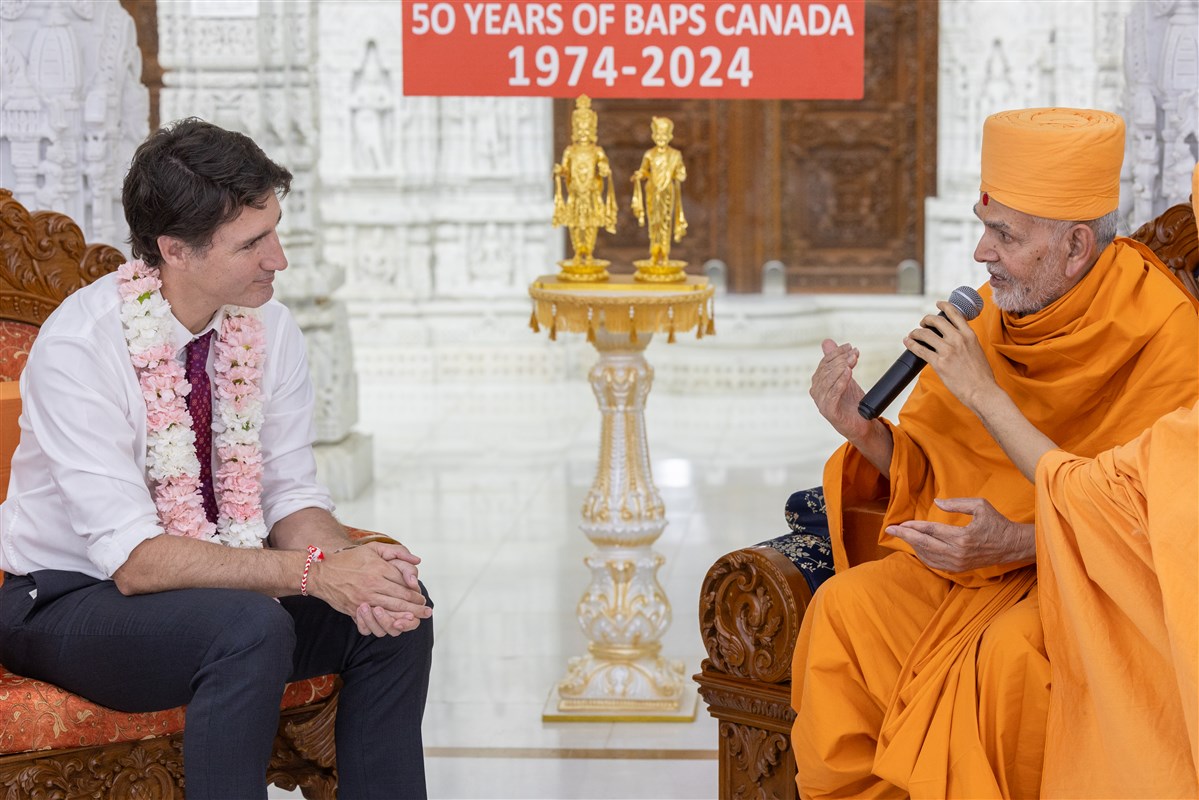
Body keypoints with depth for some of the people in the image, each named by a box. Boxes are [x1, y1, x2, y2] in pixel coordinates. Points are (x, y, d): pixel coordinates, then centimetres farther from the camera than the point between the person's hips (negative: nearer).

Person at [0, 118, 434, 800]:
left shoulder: (268, 327, -6)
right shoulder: (78, 348, -24)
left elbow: (294, 497, -2)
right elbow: (134, 560, -28)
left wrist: (351, 566, -25)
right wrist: (314, 572, -35)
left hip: (221, 582, 6)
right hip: (72, 601, -6)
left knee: (399, 610, -15)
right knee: (252, 628, -33)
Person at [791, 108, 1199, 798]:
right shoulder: (993, 313, -1)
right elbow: (930, 472, 4)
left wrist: (1021, 542, -27)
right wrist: (862, 426, -17)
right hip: (986, 559, 6)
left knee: (1009, 651, -33)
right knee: (844, 606, -15)